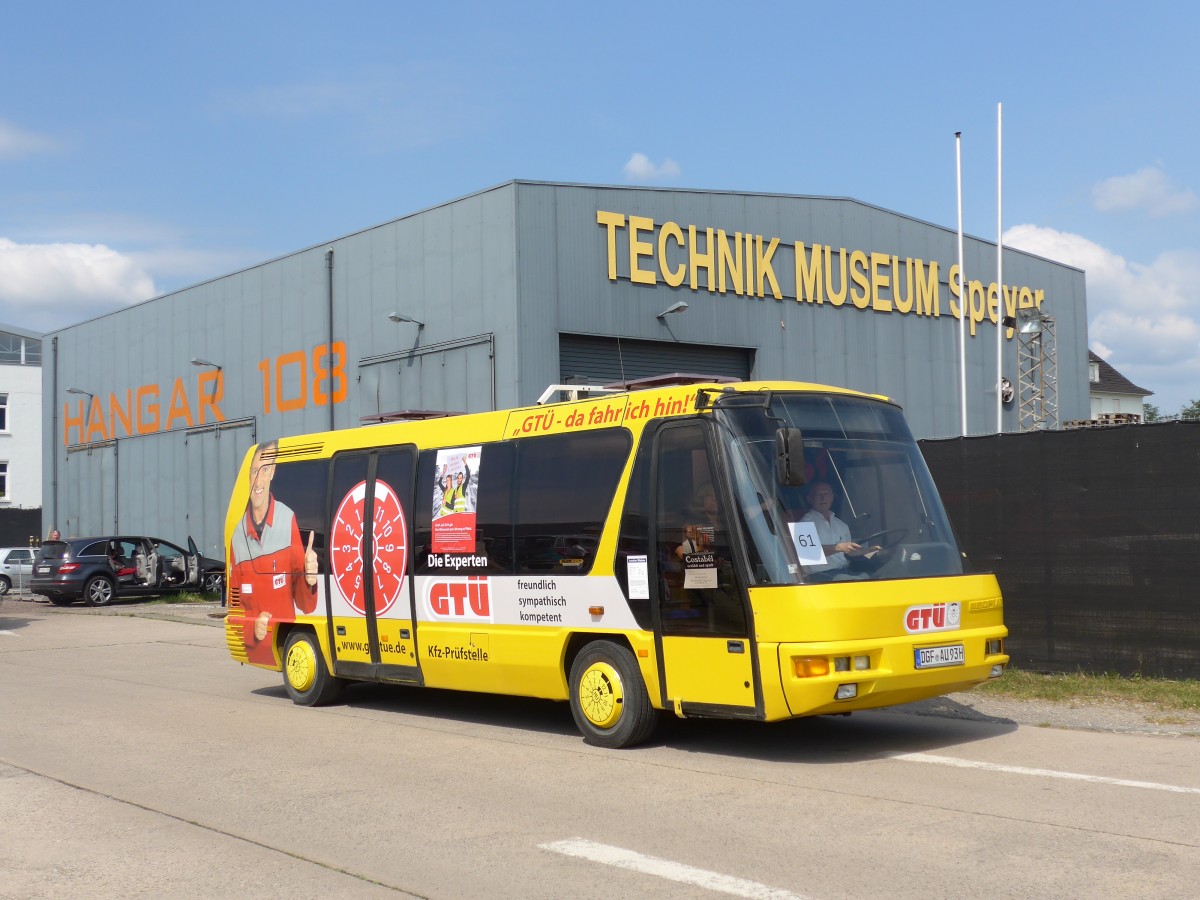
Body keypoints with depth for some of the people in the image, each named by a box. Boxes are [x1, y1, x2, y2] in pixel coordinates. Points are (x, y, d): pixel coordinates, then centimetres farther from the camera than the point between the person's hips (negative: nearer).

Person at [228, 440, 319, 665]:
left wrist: (309, 581, -21)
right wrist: (252, 629, -12)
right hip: (252, 654, 1)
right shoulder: (237, 533, -1)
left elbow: (305, 604, 0)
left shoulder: (288, 521, -4)